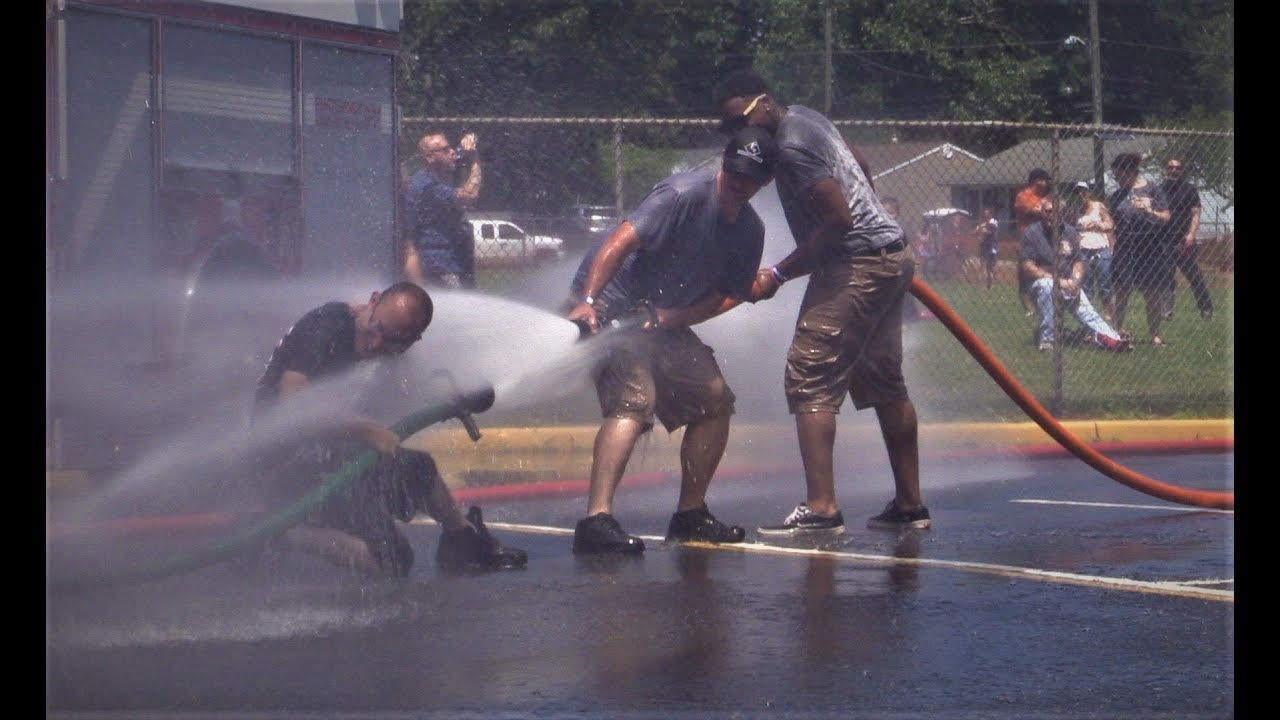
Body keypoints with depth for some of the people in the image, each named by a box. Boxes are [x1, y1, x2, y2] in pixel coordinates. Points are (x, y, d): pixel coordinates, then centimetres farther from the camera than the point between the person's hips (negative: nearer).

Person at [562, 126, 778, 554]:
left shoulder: (750, 231, 4)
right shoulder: (684, 194, -20)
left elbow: (728, 294, 3)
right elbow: (621, 241, -29)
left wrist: (673, 318, -16)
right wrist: (587, 301, -41)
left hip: (667, 323, 8)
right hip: (610, 306, -8)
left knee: (715, 402, 7)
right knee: (632, 403, -25)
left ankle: (690, 515, 17)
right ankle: (596, 521, -35)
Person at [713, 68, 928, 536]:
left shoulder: (791, 145, -17)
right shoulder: (805, 116, 14)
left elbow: (838, 220, -21)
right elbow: (862, 170, 26)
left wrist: (778, 275, -17)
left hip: (857, 264, -11)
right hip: (891, 254, 11)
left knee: (809, 378, -13)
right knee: (884, 384, 16)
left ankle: (820, 509, -20)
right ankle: (909, 505, 21)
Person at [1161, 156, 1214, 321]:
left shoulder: (1189, 190, 4)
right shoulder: (1159, 190, 11)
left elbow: (1195, 214, -2)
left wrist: (1191, 234, -15)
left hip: (1184, 242, -3)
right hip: (1164, 242, 3)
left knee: (1195, 276, -4)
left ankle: (1206, 309, 3)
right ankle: (1166, 312, 8)